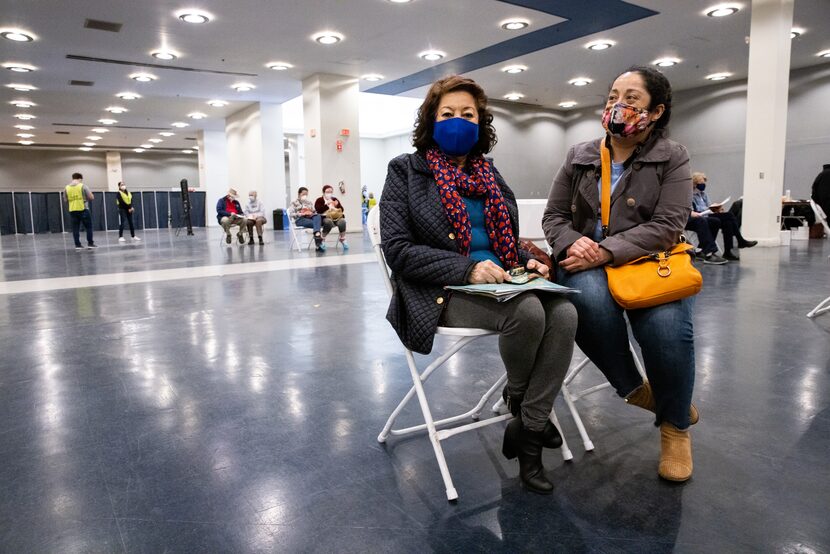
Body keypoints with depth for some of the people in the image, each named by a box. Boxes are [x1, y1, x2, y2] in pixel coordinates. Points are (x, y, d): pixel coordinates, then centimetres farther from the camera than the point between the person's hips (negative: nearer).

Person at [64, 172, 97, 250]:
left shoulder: (67, 188, 8)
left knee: (75, 228, 6)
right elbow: (91, 197, -5)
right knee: (88, 227, 5)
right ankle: (90, 243, 3)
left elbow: (66, 200, 13)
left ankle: (77, 245, 5)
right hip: (83, 209, -4)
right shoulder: (82, 186, -5)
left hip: (72, 211, 4)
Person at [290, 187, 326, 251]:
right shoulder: (294, 203, 10)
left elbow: (315, 212, 18)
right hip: (300, 219, -4)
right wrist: (302, 214, -16)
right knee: (317, 224, -32)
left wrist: (312, 213, -7)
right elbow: (292, 214, -2)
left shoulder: (309, 202, 24)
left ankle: (317, 235, -54)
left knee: (318, 216, -35)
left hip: (310, 218, 4)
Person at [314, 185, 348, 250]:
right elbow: (318, 210, -10)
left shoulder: (335, 199, 20)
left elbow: (342, 210, 11)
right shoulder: (319, 200, 9)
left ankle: (343, 239, -18)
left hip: (336, 217, 3)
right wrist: (326, 204, -18)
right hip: (325, 217, -3)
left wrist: (337, 205, -8)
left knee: (342, 221, -31)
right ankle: (322, 239, -21)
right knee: (328, 222, -38)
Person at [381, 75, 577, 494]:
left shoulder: (488, 173, 17)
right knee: (527, 311, -31)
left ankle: (528, 430, -12)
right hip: (441, 294, -5)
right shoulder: (406, 171, 1)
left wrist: (527, 262, 1)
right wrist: (467, 269, -21)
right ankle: (517, 398, 1)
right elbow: (397, 249, -10)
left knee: (564, 313, -23)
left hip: (498, 285, 6)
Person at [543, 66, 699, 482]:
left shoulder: (672, 158, 3)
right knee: (592, 301, -36)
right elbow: (554, 215, 10)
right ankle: (634, 389, -7)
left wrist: (605, 252, -21)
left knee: (667, 326, -31)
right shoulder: (579, 156, 11)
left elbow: (666, 226, -9)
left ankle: (675, 424, 0)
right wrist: (572, 243, -13)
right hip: (587, 264, 2)